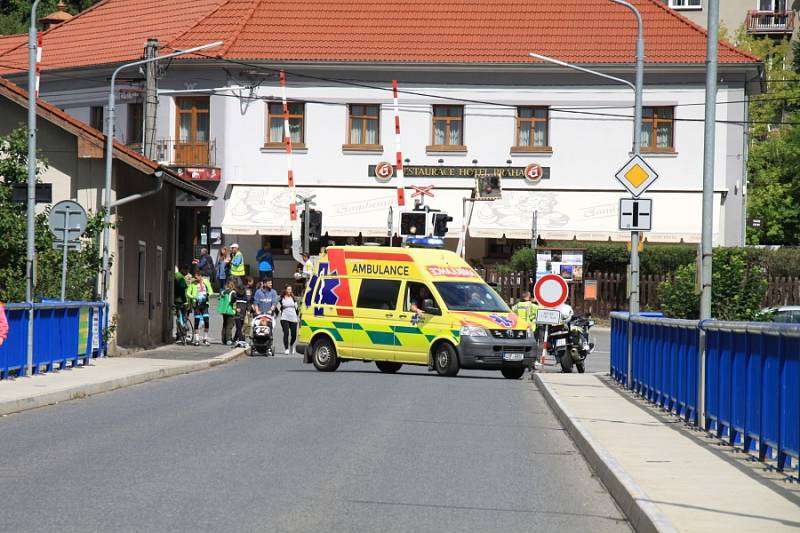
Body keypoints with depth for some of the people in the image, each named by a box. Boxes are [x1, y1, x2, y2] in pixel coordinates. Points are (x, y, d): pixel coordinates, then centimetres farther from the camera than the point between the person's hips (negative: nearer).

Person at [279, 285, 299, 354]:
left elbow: (296, 308, 16)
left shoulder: (293, 298, 12)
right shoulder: (282, 299, 4)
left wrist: (297, 317, 12)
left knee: (294, 334, 0)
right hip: (284, 318, -3)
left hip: (293, 319, 3)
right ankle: (286, 349, -9)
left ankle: (291, 345, 30)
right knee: (286, 333, -14)